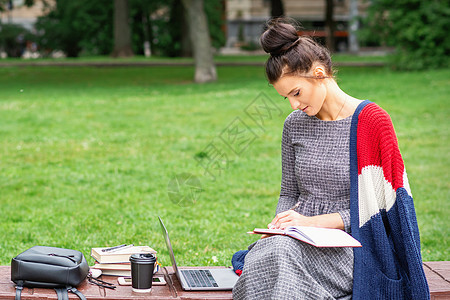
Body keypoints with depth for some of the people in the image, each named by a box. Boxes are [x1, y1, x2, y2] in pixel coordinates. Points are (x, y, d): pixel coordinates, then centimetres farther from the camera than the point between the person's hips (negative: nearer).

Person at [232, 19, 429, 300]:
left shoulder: (373, 121, -6)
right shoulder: (295, 124, 10)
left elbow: (375, 207, -7)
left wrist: (313, 221, -15)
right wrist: (281, 222, -4)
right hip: (300, 240, 5)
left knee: (284, 254, -34)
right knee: (272, 250, -32)